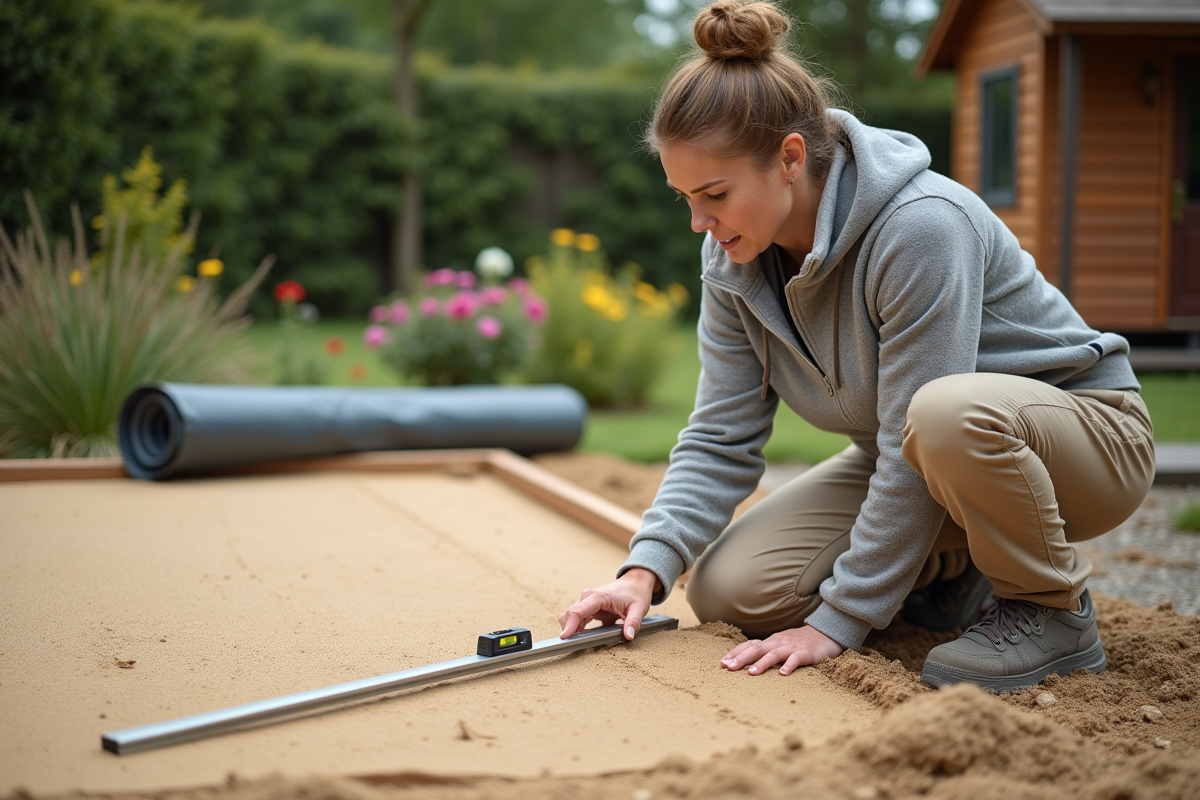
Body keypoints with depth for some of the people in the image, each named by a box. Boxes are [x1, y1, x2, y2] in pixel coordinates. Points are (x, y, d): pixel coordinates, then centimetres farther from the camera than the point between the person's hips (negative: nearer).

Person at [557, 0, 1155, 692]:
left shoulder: (920, 226, -31)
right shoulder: (734, 259, -7)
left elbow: (911, 451, -30)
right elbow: (721, 440, -4)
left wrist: (839, 621, -26)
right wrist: (646, 570, -19)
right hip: (914, 459, 7)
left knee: (949, 414, -42)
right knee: (727, 589, -9)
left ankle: (1056, 611, -14)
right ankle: (951, 572, 13)